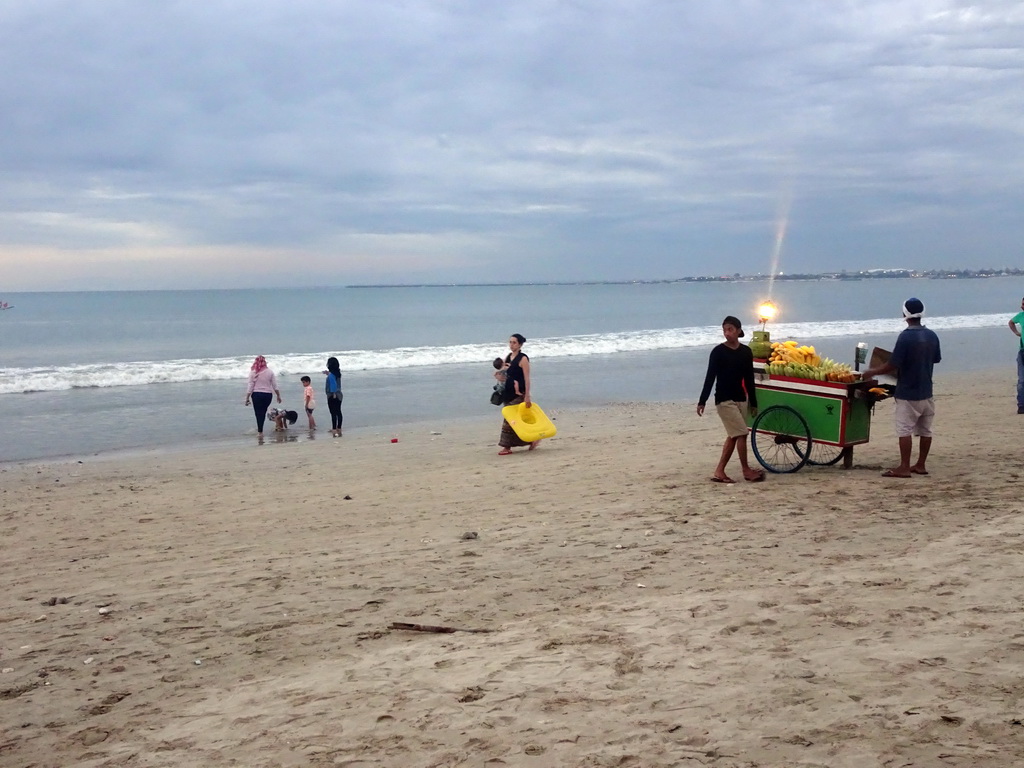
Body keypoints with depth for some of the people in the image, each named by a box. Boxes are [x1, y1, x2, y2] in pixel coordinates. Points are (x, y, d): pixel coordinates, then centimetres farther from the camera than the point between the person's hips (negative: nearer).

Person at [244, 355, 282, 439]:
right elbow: (275, 386, 2)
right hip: (268, 395, 2)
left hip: (257, 394, -2)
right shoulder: (270, 372, 0)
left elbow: (250, 386, -6)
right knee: (263, 412, 15)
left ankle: (260, 432, 5)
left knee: (259, 413, 5)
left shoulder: (253, 372, -5)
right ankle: (259, 429, 21)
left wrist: (247, 398, 0)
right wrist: (278, 395, 12)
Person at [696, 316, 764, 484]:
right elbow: (710, 377, -9)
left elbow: (749, 379, 11)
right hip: (724, 399, -6)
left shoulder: (745, 351, 5)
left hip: (741, 399, 6)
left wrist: (753, 403, 13)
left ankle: (719, 472, 11)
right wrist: (702, 401, -13)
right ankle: (746, 470, 3)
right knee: (741, 434, -9)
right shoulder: (718, 351, -8)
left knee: (732, 436, 6)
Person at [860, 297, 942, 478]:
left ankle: (904, 467, -2)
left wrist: (872, 372, -5)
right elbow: (936, 359, 14)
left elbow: (892, 366, -18)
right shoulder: (932, 336, 3)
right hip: (926, 392, 7)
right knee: (925, 430, 11)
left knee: (905, 430, -2)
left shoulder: (905, 337, -17)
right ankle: (921, 465, 18)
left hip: (908, 393, -7)